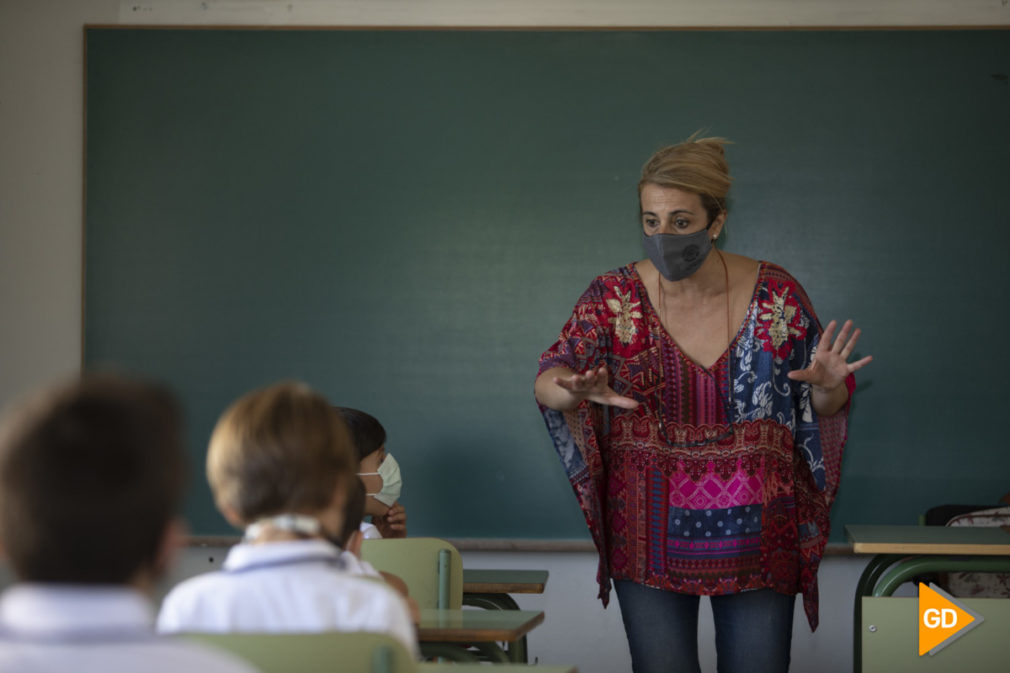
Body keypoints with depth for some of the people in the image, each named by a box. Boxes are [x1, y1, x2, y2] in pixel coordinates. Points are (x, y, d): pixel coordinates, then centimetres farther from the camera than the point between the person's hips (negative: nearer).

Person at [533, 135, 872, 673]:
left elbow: (823, 409, 4)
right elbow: (548, 380, -10)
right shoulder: (615, 298, -4)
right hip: (650, 540, 0)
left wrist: (828, 387, -21)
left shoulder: (776, 295, -4)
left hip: (756, 539, 0)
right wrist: (575, 390, -33)